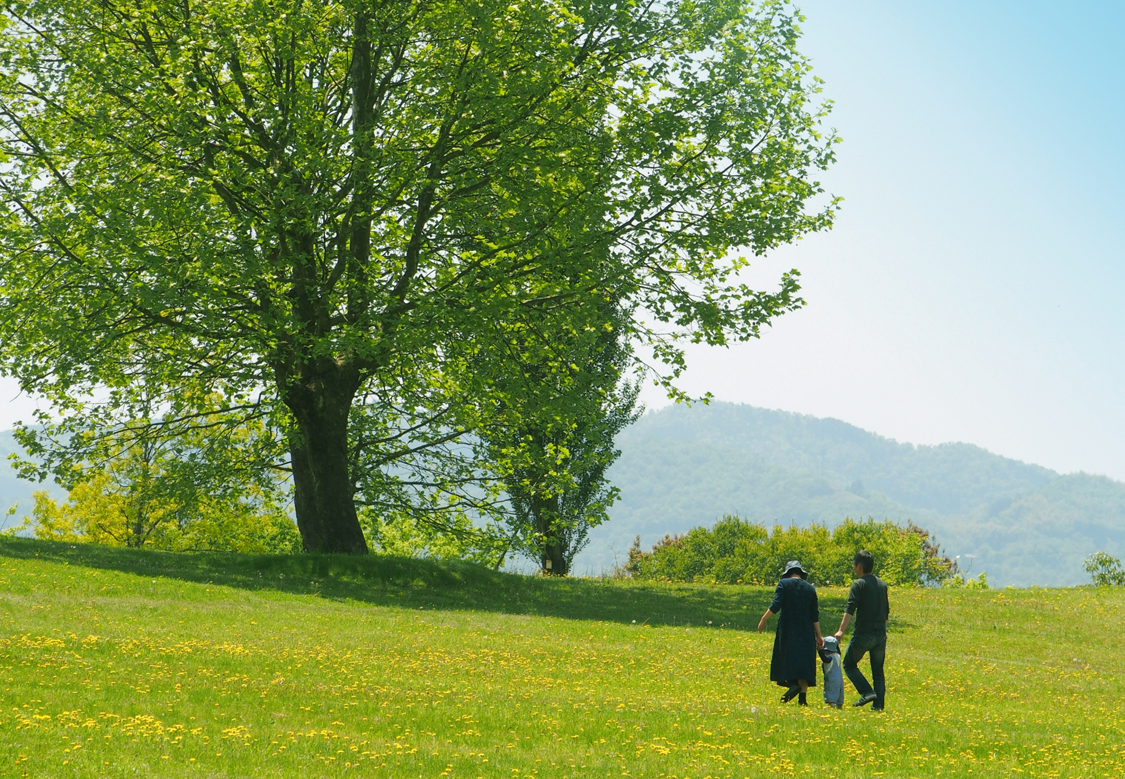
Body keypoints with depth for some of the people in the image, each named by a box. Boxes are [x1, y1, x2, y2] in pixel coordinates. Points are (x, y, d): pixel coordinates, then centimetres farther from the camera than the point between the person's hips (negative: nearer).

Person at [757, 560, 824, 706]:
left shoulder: (784, 584, -5)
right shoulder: (810, 588, 6)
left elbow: (775, 606, -15)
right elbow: (815, 616, 5)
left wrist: (763, 620, -5)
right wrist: (818, 636, 9)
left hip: (787, 630, -3)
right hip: (805, 632, 3)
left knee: (787, 658, 5)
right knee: (804, 660, 6)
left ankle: (794, 683, -21)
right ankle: (802, 696, 0)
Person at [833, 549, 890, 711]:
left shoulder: (859, 584, -8)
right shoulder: (882, 584, 14)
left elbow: (850, 609, -20)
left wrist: (841, 630, -27)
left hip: (863, 633, -6)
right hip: (881, 634, 6)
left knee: (849, 664, 7)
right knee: (878, 670, 12)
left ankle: (867, 692, -10)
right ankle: (879, 704, 5)